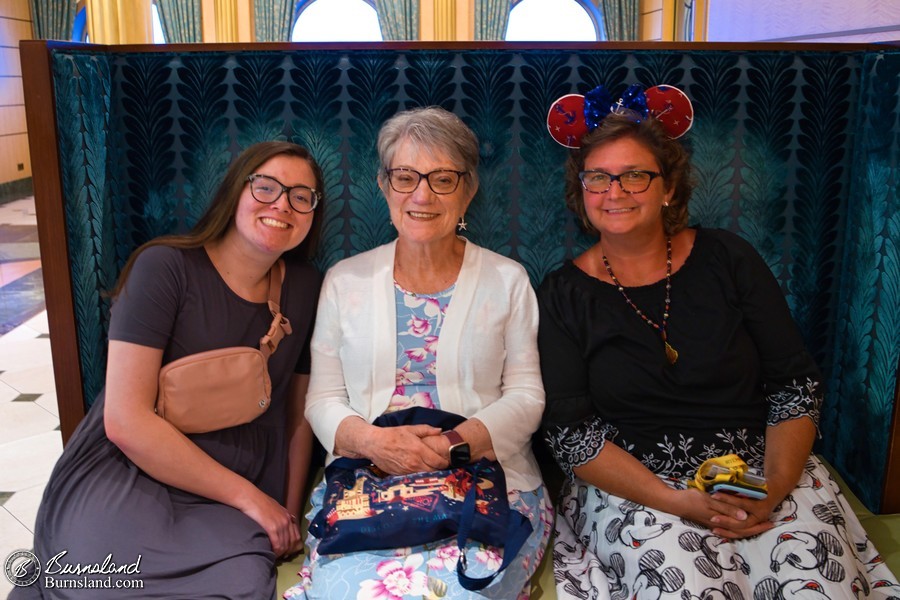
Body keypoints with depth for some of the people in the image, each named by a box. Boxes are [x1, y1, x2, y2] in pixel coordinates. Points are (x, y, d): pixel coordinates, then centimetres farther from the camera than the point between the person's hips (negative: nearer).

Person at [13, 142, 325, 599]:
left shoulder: (304, 288, 8)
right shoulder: (165, 267, -8)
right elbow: (125, 421, -14)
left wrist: (289, 513, 9)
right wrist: (250, 497, -11)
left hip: (227, 506, 3)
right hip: (125, 477, -3)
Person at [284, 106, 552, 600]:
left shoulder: (507, 281, 8)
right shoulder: (344, 280, 11)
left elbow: (526, 397, 3)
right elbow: (322, 398, 8)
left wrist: (460, 442, -15)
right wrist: (370, 440, -14)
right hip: (364, 483, 1)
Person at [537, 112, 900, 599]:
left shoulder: (728, 259, 3)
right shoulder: (563, 296, -1)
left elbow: (797, 384, 3)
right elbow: (568, 432, -6)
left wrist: (773, 489, -14)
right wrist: (679, 502, -17)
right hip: (634, 484, -2)